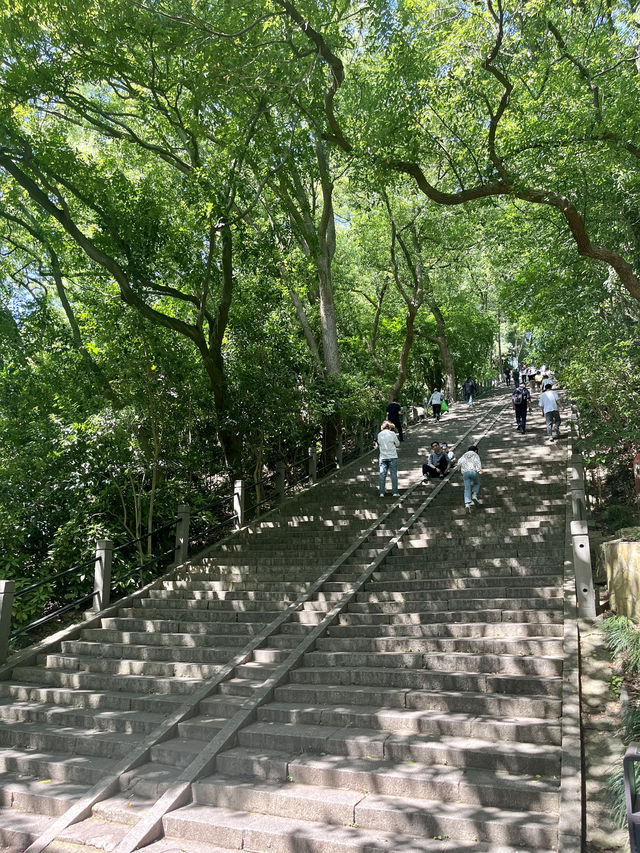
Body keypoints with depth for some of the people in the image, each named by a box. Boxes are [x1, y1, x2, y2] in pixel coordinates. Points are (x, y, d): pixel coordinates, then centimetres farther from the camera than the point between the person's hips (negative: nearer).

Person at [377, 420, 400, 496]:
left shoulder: (379, 434, 1)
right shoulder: (392, 433, -7)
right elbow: (398, 444, 1)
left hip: (383, 457, 2)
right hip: (392, 456, -2)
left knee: (382, 475, 5)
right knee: (394, 474, 4)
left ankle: (382, 492, 3)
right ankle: (395, 492, 5)